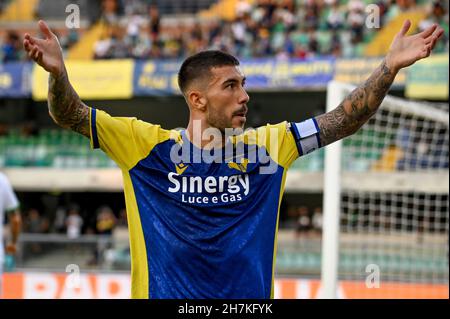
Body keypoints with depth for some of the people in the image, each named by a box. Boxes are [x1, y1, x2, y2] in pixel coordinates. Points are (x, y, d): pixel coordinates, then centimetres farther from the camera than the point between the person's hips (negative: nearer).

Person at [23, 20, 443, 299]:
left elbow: (342, 121, 4)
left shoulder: (266, 145, 4)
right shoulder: (148, 145, -3)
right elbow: (71, 115, -6)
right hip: (166, 292, -2)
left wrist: (389, 67, -5)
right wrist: (58, 73, -26)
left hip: (248, 294, 2)